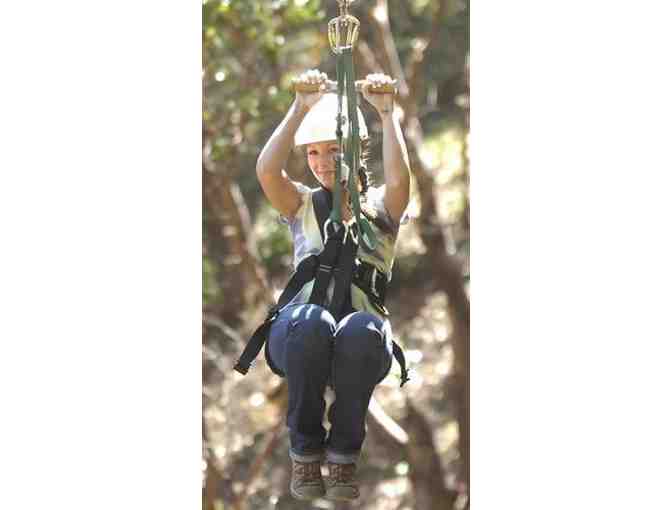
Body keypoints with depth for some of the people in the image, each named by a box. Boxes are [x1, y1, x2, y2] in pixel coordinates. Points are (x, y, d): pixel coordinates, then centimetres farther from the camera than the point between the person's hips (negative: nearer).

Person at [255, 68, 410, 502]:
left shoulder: (380, 206, 18)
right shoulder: (303, 204, 21)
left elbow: (400, 178, -6)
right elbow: (267, 170, 0)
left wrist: (387, 113, -8)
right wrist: (301, 108, -5)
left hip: (363, 337, -1)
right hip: (298, 337, 1)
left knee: (362, 328, -39)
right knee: (310, 321, -37)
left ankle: (344, 455, -22)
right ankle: (305, 453, -21)